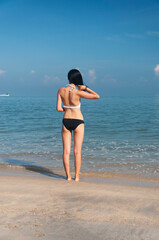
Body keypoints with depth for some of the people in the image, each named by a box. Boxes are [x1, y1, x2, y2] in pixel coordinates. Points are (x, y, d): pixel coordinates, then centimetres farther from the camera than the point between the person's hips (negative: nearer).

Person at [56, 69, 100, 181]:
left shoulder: (61, 91, -4)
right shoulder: (77, 92, -14)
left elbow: (58, 108, -3)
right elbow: (97, 96, -8)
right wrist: (85, 88, -2)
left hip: (66, 121, 3)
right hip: (78, 122, -3)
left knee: (66, 151, 7)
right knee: (77, 151, 4)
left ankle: (68, 176, 10)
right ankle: (77, 177, 8)